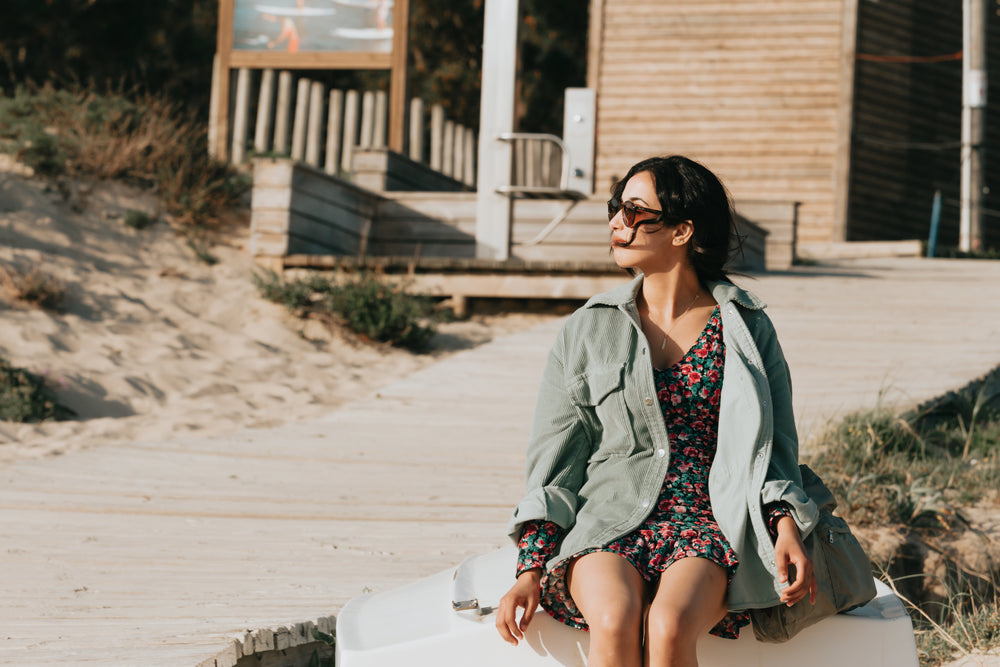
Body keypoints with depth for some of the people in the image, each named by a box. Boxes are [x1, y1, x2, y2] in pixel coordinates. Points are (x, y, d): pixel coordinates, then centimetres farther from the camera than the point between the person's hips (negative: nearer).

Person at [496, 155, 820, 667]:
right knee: (616, 624, -34)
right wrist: (530, 570, -2)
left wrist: (786, 530, -8)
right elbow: (555, 460, 10)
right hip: (610, 521, 1)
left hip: (713, 518, -1)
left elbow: (773, 445, 13)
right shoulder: (586, 331, 13)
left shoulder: (747, 328, 12)